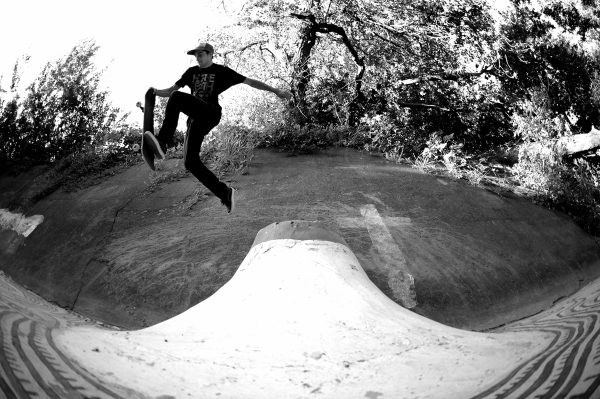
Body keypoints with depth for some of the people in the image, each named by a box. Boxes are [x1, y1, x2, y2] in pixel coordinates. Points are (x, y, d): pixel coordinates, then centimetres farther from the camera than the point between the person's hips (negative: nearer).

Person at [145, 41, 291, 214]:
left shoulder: (222, 71, 9)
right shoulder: (191, 72, 23)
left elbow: (250, 82, 9)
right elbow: (170, 90, 23)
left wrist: (277, 91, 5)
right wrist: (157, 92, 2)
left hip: (209, 114, -6)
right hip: (195, 118, 6)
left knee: (177, 97, -29)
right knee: (190, 162, -2)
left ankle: (163, 143, -38)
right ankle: (225, 193, 5)